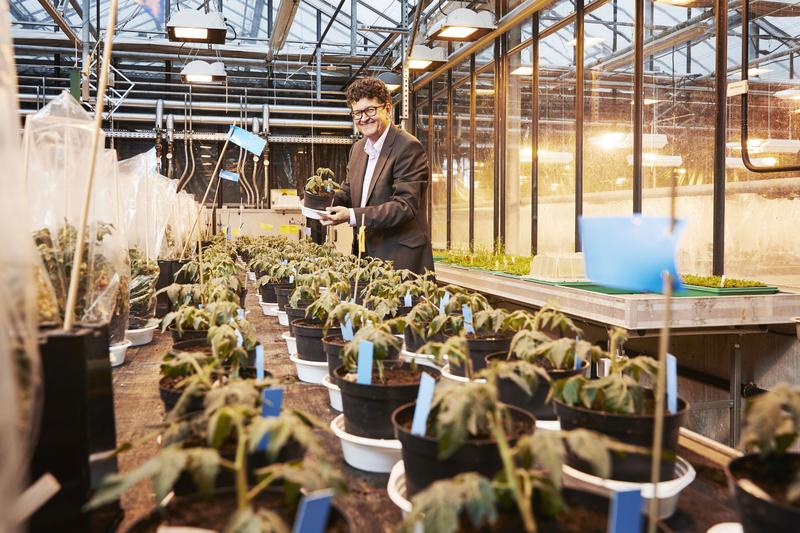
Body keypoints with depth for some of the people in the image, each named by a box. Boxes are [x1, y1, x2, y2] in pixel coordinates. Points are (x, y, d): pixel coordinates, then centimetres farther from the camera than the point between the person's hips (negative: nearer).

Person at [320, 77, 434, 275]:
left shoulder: (408, 147, -13)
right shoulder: (358, 148, 13)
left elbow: (405, 206, -20)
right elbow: (348, 192, 20)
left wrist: (352, 216, -25)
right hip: (365, 254, 7)